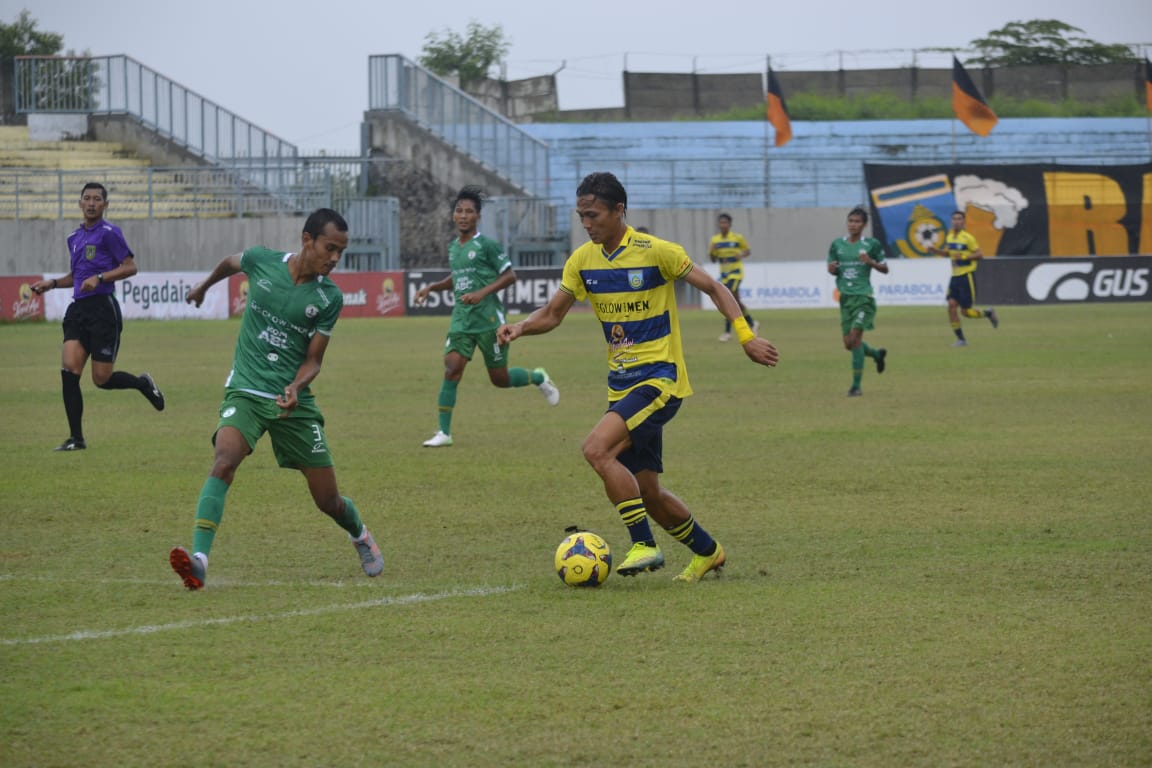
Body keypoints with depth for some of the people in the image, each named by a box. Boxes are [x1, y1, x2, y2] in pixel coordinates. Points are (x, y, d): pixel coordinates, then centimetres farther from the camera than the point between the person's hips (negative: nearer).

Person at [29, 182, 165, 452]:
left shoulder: (108, 233, -5)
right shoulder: (75, 238, 17)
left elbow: (130, 267, -9)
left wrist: (100, 278, -20)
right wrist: (52, 283, 14)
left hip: (103, 309, -6)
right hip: (78, 309, 6)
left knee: (101, 378, -5)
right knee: (69, 369, -10)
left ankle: (143, 383, 27)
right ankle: (76, 438, -5)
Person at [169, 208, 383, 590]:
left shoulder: (330, 297, -4)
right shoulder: (261, 262, -5)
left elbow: (313, 360, -1)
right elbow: (230, 262, 20)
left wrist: (295, 388, -22)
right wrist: (205, 285, 38)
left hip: (295, 401, 1)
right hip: (246, 391, -1)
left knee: (328, 500, 6)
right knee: (224, 462, -30)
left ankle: (360, 537, 42)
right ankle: (198, 561, -39)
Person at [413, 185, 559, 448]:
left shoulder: (487, 245, -8)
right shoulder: (453, 246, 11)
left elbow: (510, 275, -9)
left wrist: (482, 293, -20)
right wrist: (431, 288, 15)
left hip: (488, 318, -5)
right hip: (461, 318, 5)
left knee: (500, 379, 4)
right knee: (452, 368, -12)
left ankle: (538, 378, 36)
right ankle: (444, 433, -10)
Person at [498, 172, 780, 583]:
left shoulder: (656, 252, -12)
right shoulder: (582, 261, 5)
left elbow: (714, 287, -4)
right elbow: (553, 313, 10)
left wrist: (745, 336, -12)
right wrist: (520, 327, -11)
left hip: (659, 378, -7)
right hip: (622, 384, 7)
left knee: (597, 449, -25)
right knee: (647, 491, 10)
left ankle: (645, 546, -16)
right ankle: (707, 552, 32)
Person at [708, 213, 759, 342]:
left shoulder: (737, 238, -7)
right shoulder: (714, 240, 4)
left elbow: (748, 251, 5)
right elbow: (713, 260, 9)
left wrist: (741, 255, -17)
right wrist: (711, 252, -13)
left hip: (736, 272, -6)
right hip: (724, 273, 6)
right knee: (736, 302, 11)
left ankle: (727, 332, -17)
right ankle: (753, 324, 31)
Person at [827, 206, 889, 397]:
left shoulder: (872, 244, -2)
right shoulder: (837, 244, 8)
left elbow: (885, 269, 4)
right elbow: (831, 269, 16)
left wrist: (871, 262, -15)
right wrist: (832, 268, -8)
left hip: (864, 297, -5)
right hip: (845, 296, 5)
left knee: (854, 339, -15)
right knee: (849, 344, 8)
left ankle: (856, 386, -8)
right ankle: (878, 354, 39)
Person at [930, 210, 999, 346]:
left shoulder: (967, 238, -12)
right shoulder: (949, 236, 8)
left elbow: (980, 254, -12)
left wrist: (964, 257, -23)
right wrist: (936, 250, 5)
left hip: (967, 276, -6)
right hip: (955, 276, 6)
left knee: (965, 311, -4)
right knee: (951, 305, -8)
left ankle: (988, 313, 25)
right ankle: (960, 339, 0)